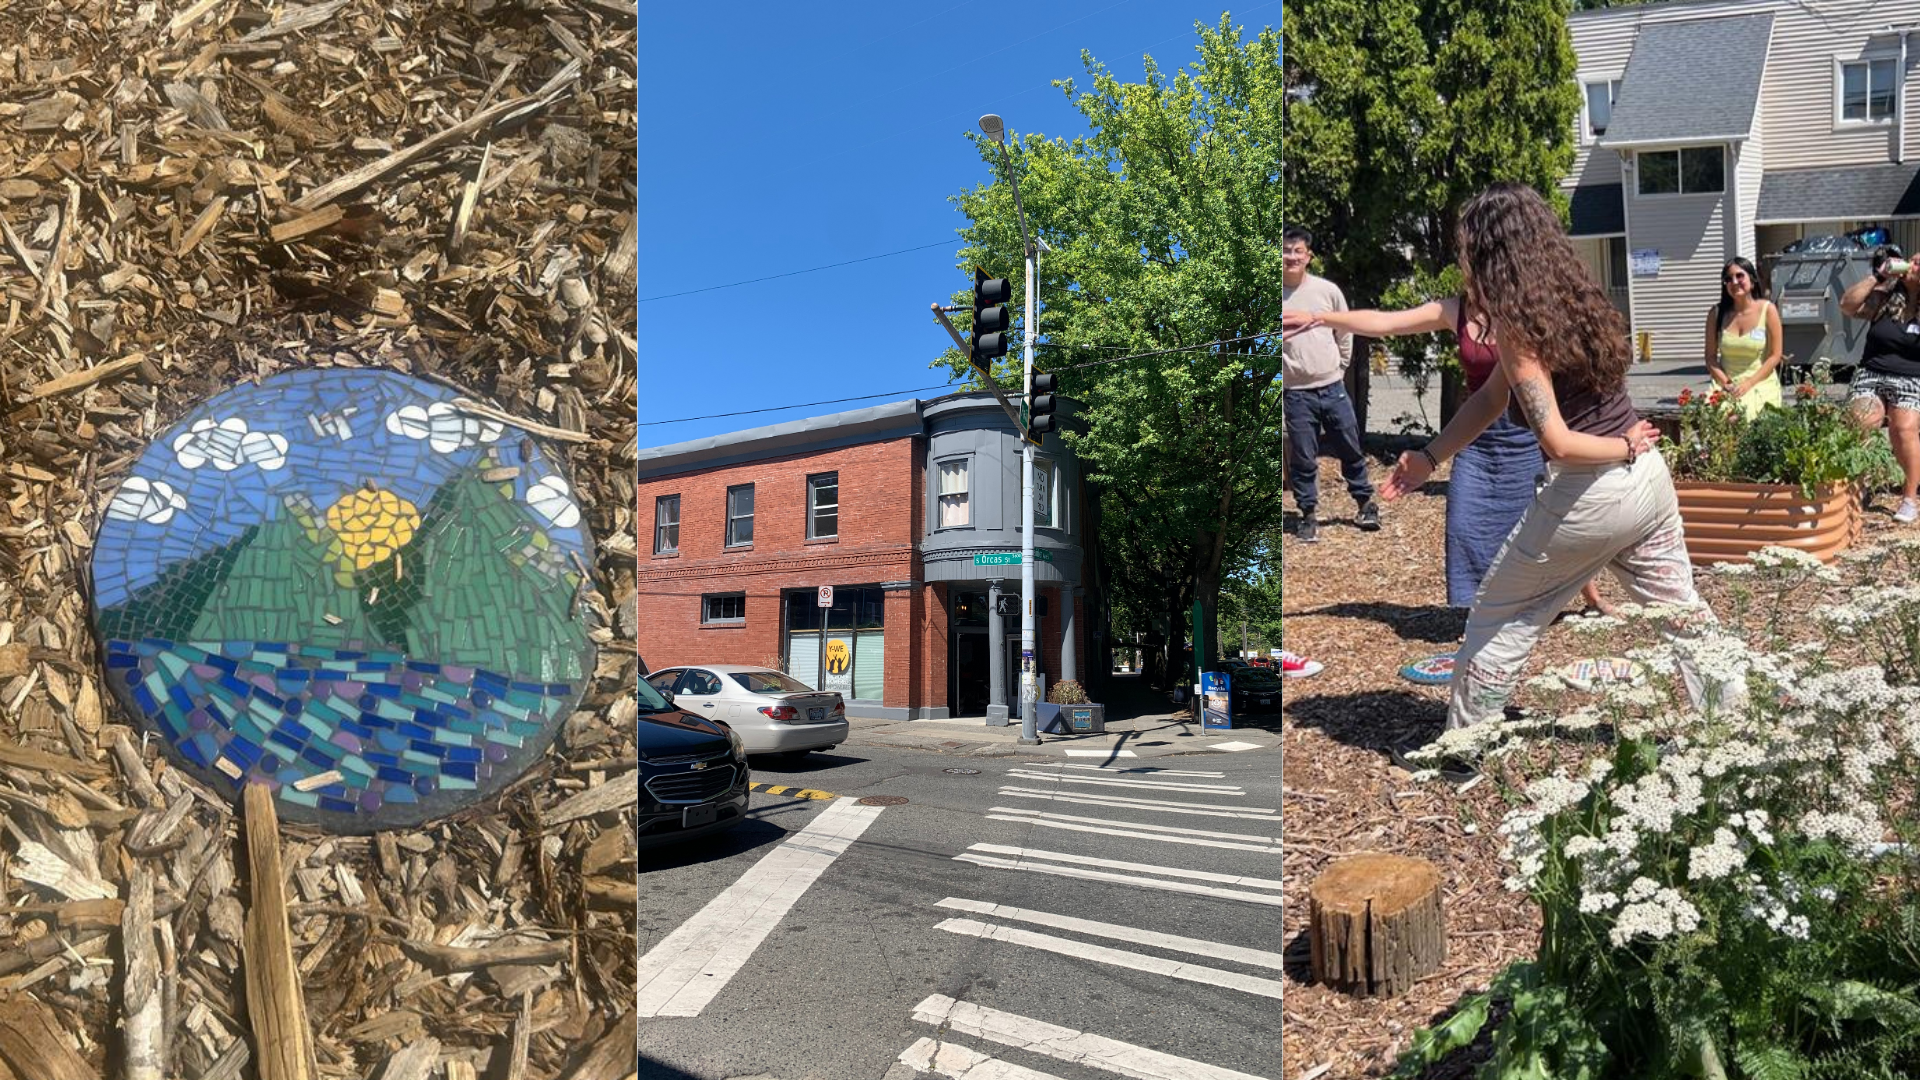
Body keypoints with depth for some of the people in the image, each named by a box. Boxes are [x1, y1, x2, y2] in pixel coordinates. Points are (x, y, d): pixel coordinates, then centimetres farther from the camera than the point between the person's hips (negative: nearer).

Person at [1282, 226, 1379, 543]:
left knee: (1351, 451, 12)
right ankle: (1309, 515, 16)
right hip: (1295, 394, -2)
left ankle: (1364, 504, 29)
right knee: (1303, 459, 3)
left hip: (1333, 388, 2)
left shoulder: (1328, 290, 0)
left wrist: (1339, 369, 11)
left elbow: (1345, 334, 12)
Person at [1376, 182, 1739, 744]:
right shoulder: (1575, 296, 8)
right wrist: (1428, 458, 10)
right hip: (1649, 476, 8)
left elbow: (1558, 442, -24)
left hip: (1589, 497, -7)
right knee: (1681, 608, 21)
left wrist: (1626, 447, -7)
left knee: (1497, 617, 8)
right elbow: (1492, 397, 12)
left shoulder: (1516, 324, -17)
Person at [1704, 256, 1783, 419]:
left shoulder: (1767, 309, -1)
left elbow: (1775, 356, -1)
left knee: (1745, 411, -31)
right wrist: (1725, 383, -11)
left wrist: (1749, 383, -13)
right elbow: (1711, 356, 5)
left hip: (1761, 383, -1)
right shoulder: (1716, 313, 5)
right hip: (1725, 384, 1)